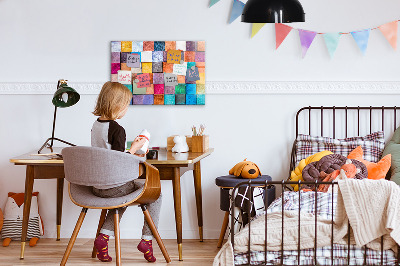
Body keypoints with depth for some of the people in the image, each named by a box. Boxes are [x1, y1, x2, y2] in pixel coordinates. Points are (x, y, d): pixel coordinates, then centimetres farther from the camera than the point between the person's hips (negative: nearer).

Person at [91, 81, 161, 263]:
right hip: (114, 186, -8)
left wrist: (130, 153, 19)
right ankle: (146, 240, 9)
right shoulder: (117, 130, -20)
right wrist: (134, 148, -8)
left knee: (123, 196, 36)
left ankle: (104, 236, 18)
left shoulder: (96, 125, 6)